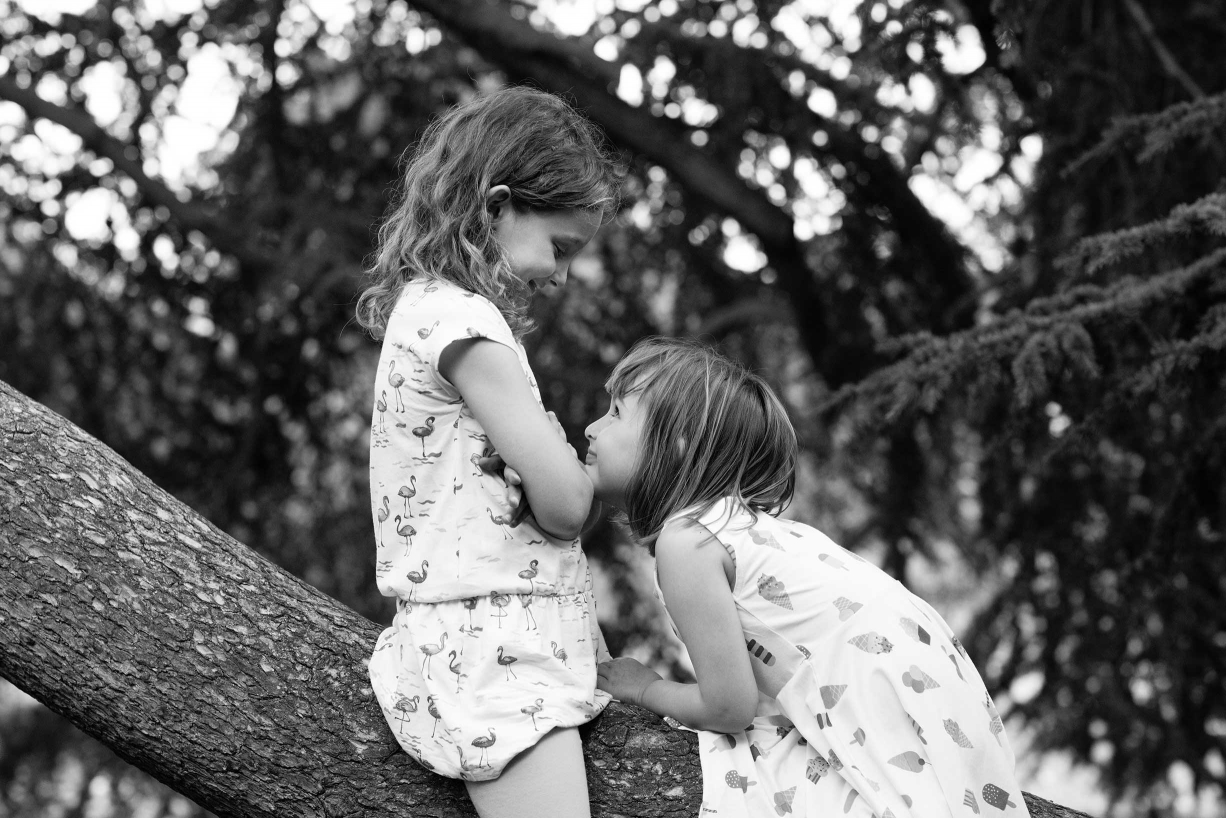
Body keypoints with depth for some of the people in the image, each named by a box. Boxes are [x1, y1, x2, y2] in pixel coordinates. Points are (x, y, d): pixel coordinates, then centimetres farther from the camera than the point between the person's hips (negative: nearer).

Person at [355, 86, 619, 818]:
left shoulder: (434, 308, 17)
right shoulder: (459, 318, -13)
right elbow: (564, 503, -16)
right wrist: (572, 461, 4)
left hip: (523, 643, 10)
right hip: (494, 650, -10)